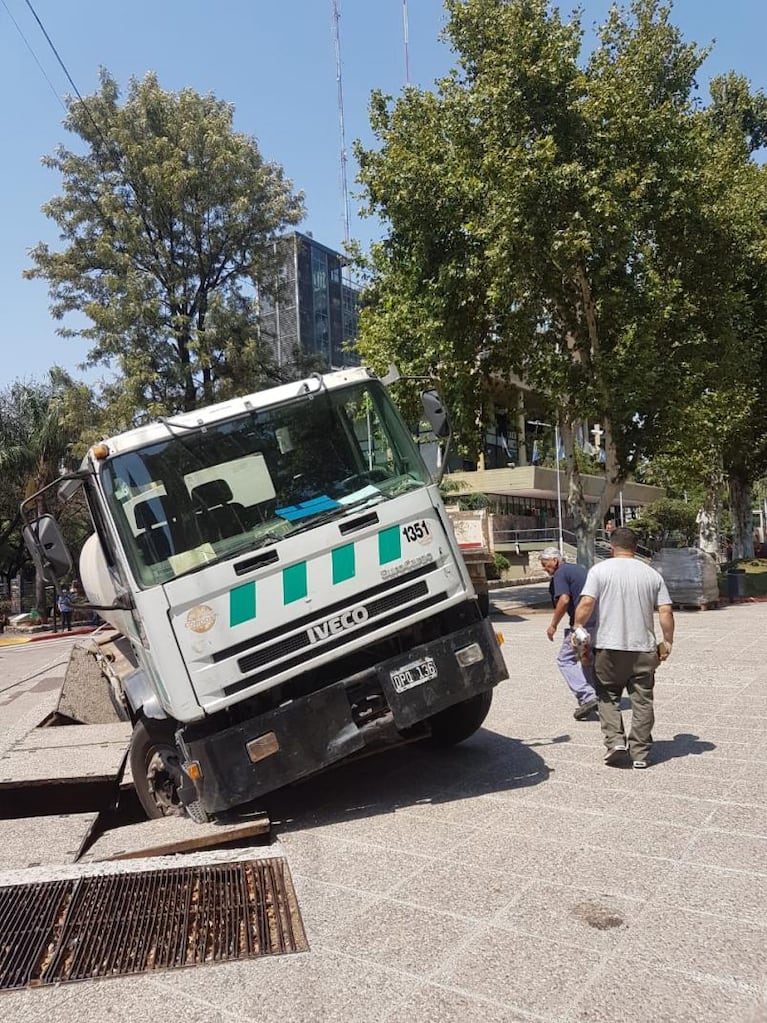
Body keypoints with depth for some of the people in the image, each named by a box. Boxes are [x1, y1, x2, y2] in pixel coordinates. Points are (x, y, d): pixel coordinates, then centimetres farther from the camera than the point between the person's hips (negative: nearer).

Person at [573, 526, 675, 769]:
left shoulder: (600, 570, -3)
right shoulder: (652, 574, 6)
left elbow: (586, 604, -13)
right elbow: (666, 612, 1)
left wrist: (577, 629, 0)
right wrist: (667, 643, 10)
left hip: (608, 647, -2)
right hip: (644, 648, 2)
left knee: (608, 697, 12)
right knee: (642, 700, 10)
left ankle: (615, 741, -1)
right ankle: (639, 752, 12)